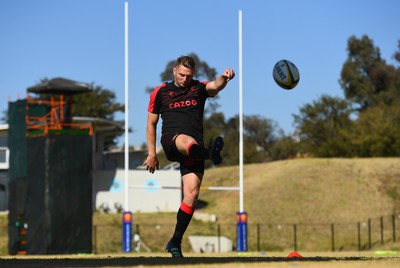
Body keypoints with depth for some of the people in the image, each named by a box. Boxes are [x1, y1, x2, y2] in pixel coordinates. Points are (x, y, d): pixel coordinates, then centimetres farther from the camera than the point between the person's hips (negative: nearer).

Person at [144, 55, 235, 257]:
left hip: (194, 146, 2)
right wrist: (152, 153, 12)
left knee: (192, 193, -11)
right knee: (187, 140, -40)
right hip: (171, 141, -2)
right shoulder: (160, 92, 15)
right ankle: (211, 153, -77)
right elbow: (151, 123, 19)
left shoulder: (199, 88, 15)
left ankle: (175, 242, 0)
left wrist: (224, 78, -33)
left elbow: (215, 86, -9)